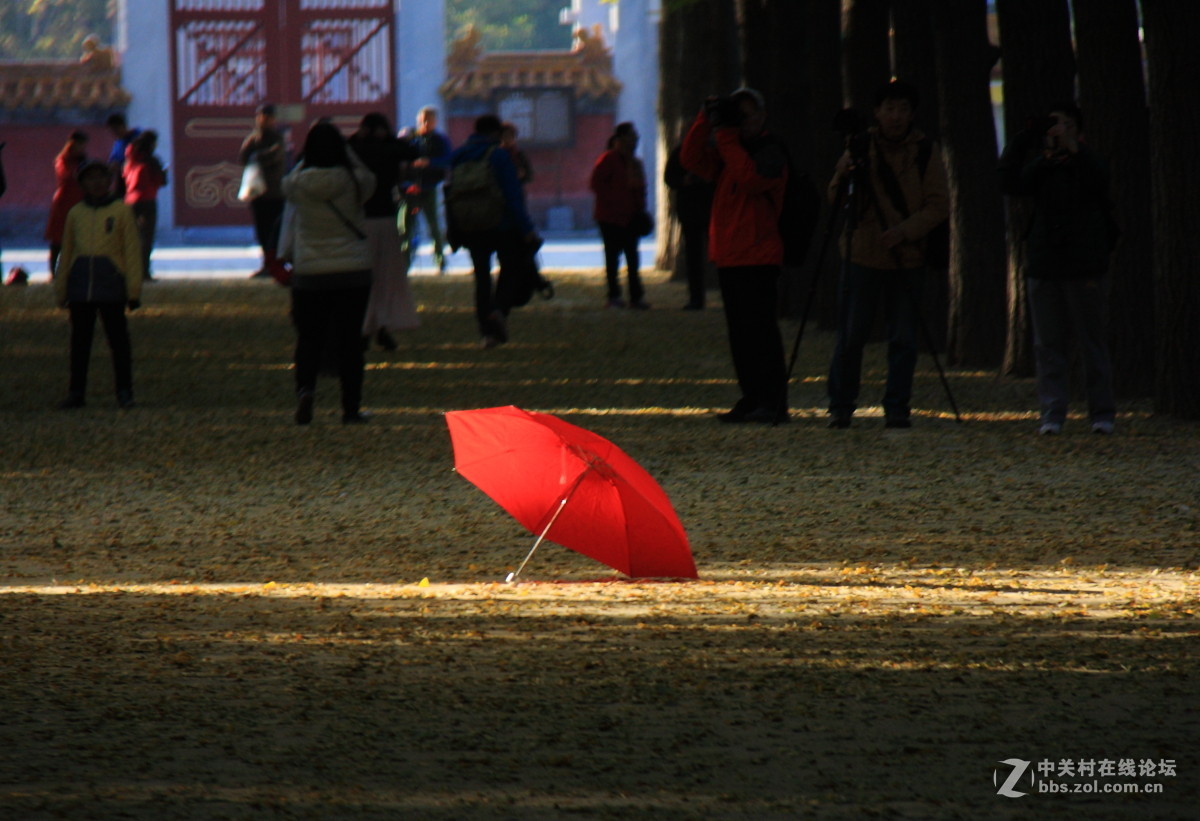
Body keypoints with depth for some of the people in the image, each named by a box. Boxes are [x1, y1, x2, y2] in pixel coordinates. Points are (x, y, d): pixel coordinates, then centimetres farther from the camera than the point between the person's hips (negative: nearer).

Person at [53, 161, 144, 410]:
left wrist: (134, 289, -5)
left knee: (118, 338, 0)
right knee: (80, 340, 7)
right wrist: (61, 289, 13)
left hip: (111, 285, -3)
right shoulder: (76, 213, 11)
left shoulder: (121, 211, 2)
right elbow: (67, 252, 15)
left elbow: (132, 250, 0)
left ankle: (124, 392, 8)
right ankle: (76, 392, 13)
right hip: (80, 284, 3)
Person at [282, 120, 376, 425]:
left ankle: (305, 388, -16)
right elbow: (369, 179, 13)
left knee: (308, 338, 10)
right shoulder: (354, 182, -10)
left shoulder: (298, 184, -8)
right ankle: (351, 408, 8)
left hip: (309, 274, 0)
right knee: (349, 340, 7)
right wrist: (342, 148, 12)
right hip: (354, 272, 0)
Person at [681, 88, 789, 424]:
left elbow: (750, 178, -22)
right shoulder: (726, 150, 18)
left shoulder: (771, 152, -5)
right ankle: (752, 399, 13)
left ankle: (773, 402, -8)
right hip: (728, 256, 8)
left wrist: (725, 136, -18)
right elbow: (692, 160, 8)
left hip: (758, 257, -8)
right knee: (740, 333, 9)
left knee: (760, 330, -9)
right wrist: (706, 121, -3)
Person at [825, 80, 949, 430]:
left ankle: (897, 409, 7)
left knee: (903, 339, 0)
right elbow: (834, 200, 5)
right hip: (862, 254, 0)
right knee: (851, 336, 0)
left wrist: (905, 231, -17)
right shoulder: (860, 148, 2)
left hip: (907, 258, 0)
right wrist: (843, 178, -18)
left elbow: (938, 206, -2)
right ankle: (841, 407, 9)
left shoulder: (925, 152, 1)